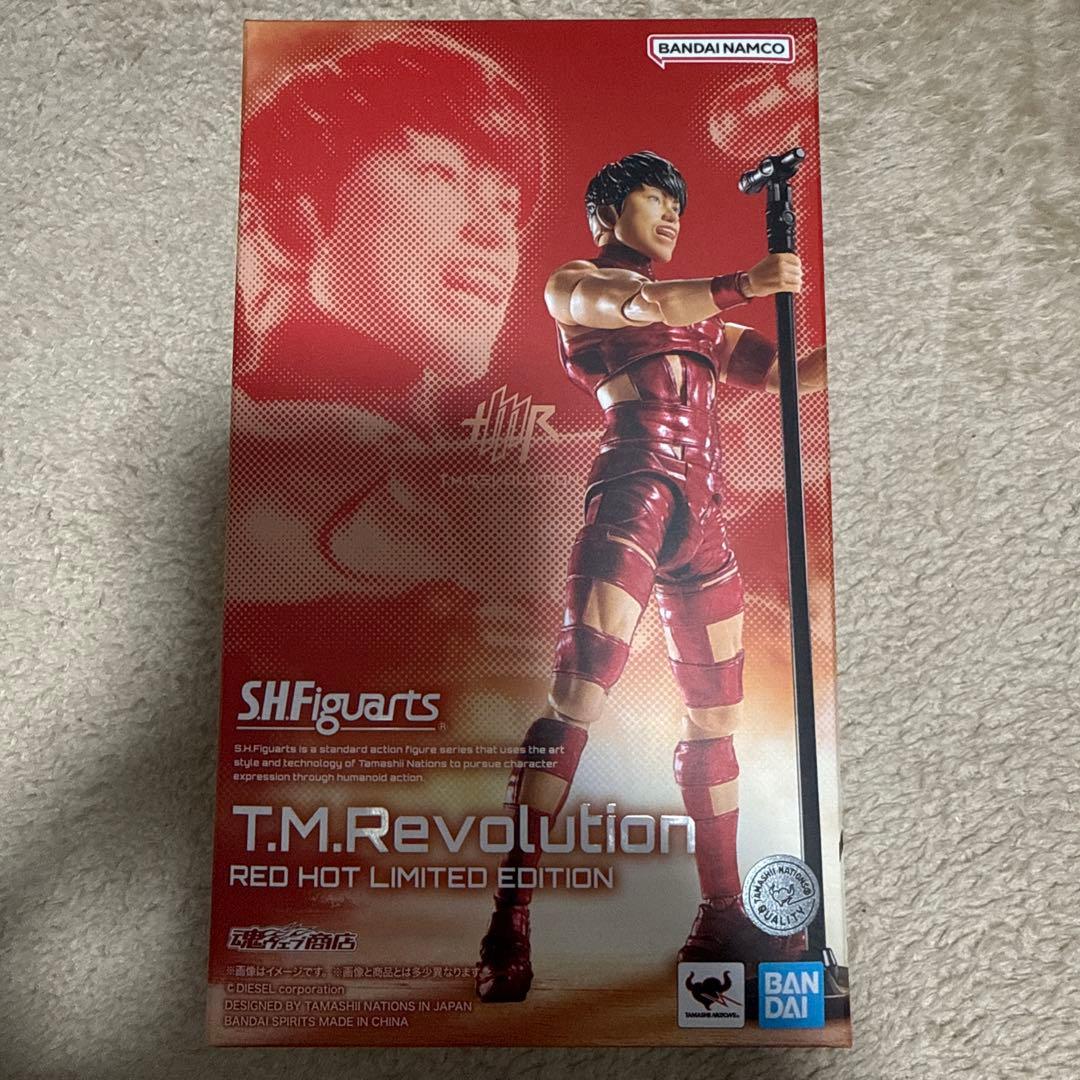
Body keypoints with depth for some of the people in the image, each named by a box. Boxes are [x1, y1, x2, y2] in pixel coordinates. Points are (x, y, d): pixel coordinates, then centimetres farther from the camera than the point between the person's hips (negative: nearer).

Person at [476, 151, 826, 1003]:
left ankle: (722, 918, 17)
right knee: (580, 692, -18)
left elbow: (788, 372, 24)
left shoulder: (700, 313, 31)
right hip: (635, 490, -7)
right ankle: (509, 919, -12)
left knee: (717, 718, 6)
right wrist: (742, 284, -12)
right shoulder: (573, 284, 14)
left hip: (704, 510, 7)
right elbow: (634, 306, -10)